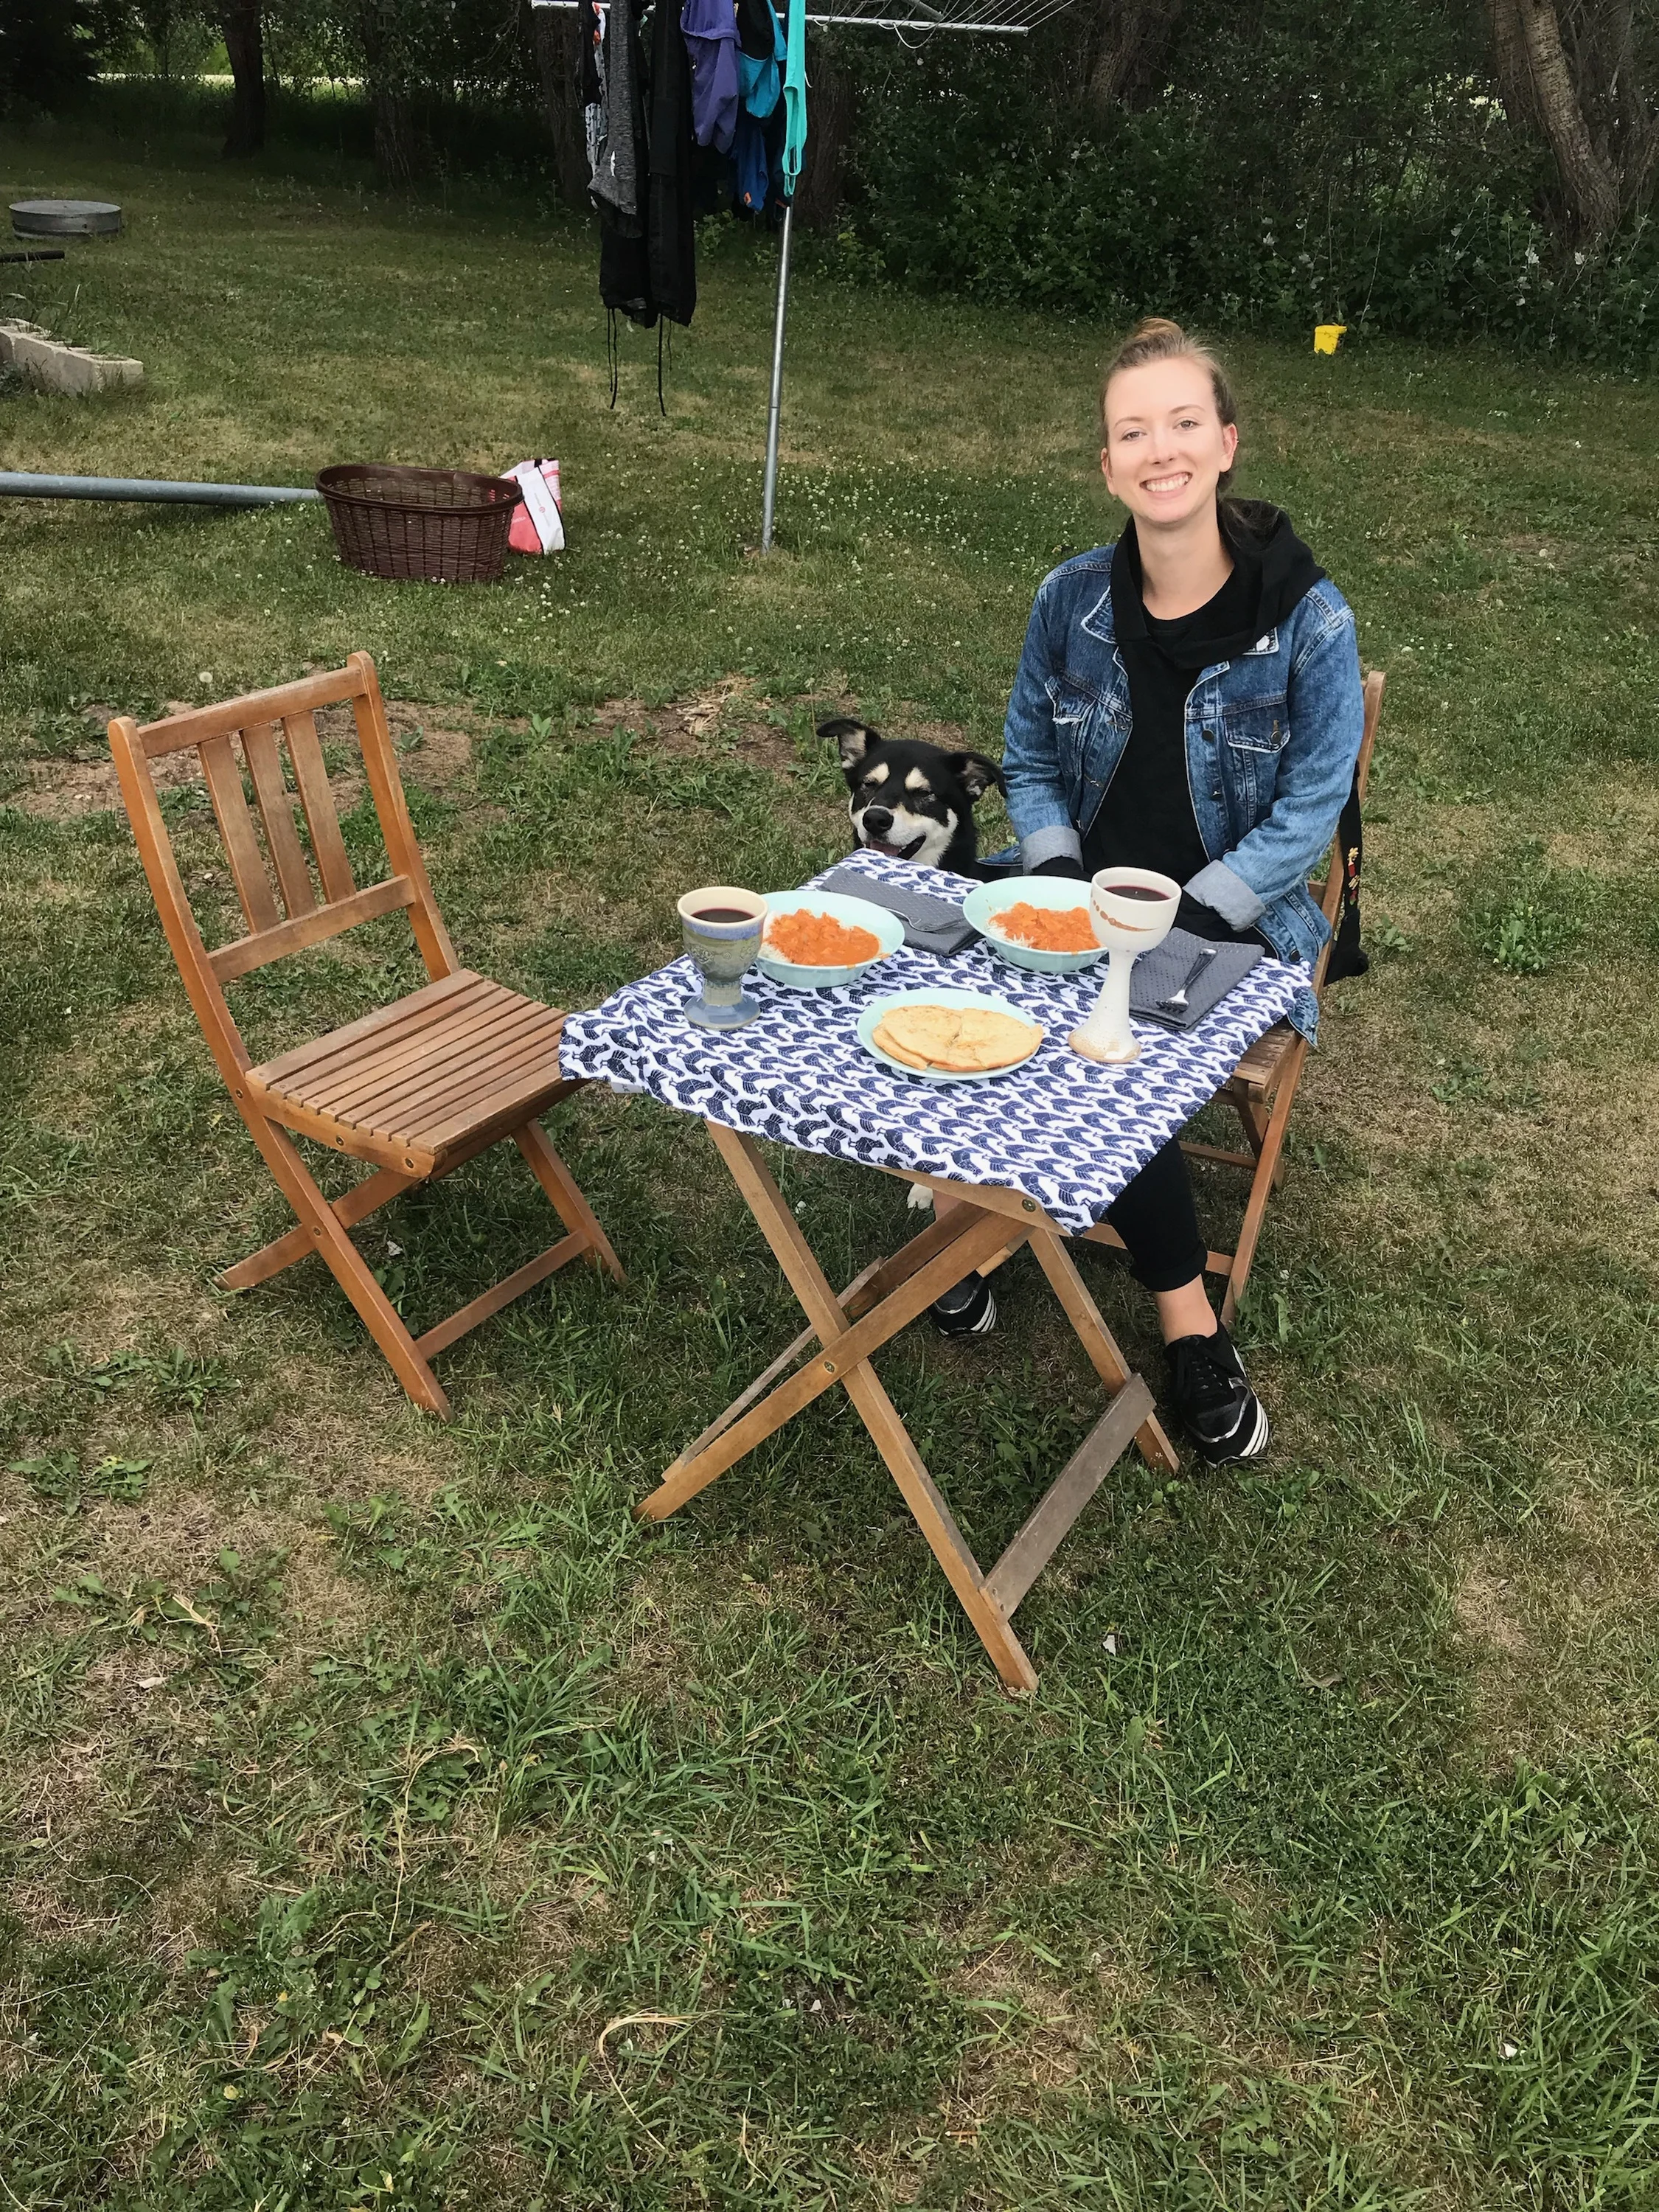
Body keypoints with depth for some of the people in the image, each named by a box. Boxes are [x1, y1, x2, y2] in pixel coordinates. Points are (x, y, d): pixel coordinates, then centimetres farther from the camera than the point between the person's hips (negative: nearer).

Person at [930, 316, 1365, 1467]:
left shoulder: (1307, 617, -11)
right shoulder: (1073, 599, -1)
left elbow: (1311, 806, -9)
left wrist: (1190, 913, -19)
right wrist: (1059, 875, -7)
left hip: (1231, 921, -3)